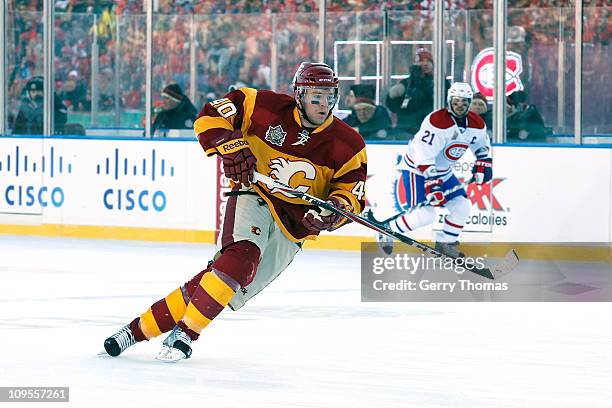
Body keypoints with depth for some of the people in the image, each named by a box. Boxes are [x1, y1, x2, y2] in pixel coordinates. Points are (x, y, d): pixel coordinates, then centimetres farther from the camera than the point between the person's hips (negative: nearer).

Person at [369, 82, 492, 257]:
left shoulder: (476, 123, -4)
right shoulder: (437, 121, -28)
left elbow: (482, 145, 17)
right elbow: (424, 154, -31)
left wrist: (483, 165, 2)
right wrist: (432, 182, -35)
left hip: (443, 171, 8)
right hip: (416, 169, -8)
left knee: (462, 206, -1)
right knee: (425, 214, -19)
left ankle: (445, 242, 14)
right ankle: (388, 229, 0)